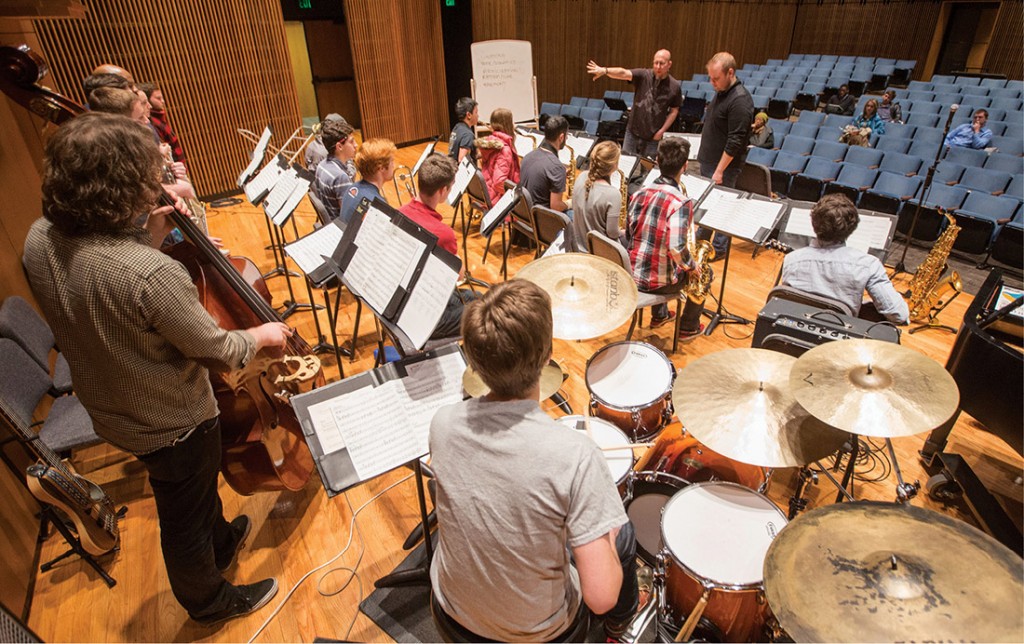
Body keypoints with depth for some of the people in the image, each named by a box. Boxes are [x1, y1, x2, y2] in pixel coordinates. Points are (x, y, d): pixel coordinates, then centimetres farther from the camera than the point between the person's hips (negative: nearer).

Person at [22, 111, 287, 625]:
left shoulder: (40, 240, -12)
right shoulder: (151, 274, -38)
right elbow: (218, 352, -26)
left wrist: (148, 238, -4)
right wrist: (261, 335, -7)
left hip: (109, 410, 7)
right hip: (170, 424, -7)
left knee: (196, 487, 33)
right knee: (185, 518, 20)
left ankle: (222, 541, 61)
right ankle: (209, 600, 47)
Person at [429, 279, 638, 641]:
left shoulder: (443, 425, -21)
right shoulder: (574, 455, -36)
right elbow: (600, 597, -28)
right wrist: (607, 541, -10)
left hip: (454, 608, 4)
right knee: (622, 533, 21)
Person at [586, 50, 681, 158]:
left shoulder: (674, 86, -7)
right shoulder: (643, 75, -10)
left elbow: (674, 111, 3)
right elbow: (623, 73, -27)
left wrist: (662, 131, -6)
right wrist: (604, 70, -45)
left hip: (652, 137, -1)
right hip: (633, 132, 1)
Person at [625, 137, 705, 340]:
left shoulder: (639, 194, -3)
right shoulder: (681, 202, -23)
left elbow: (628, 236, 7)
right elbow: (676, 249, -32)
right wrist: (692, 266, -12)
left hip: (632, 274, 6)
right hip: (657, 282, -6)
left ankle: (659, 315, 52)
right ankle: (688, 328, 34)